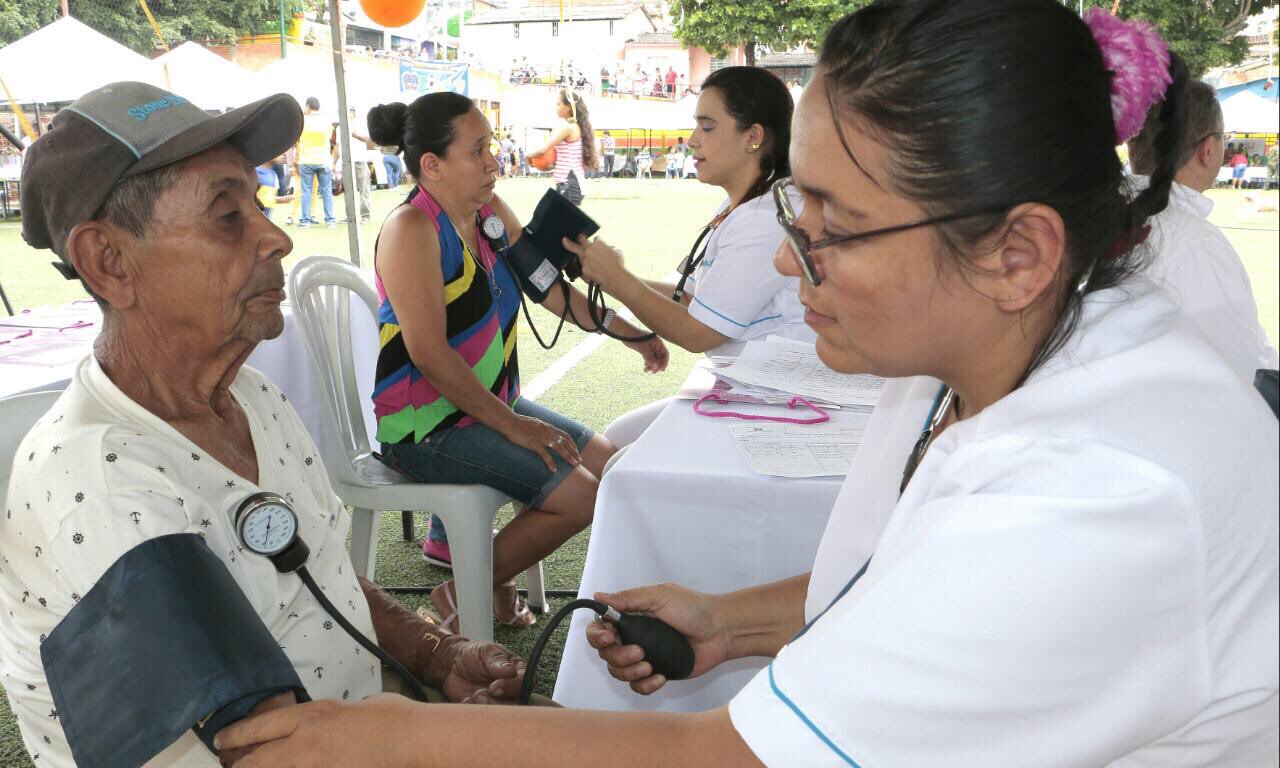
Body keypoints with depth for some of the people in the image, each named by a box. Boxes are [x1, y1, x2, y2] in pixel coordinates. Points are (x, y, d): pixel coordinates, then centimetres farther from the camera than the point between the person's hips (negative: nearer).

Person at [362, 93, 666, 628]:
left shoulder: (490, 210, 5)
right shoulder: (411, 229, -20)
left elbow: (548, 286, 12)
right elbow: (429, 353, -24)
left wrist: (631, 334, 7)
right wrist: (512, 425, -20)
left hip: (487, 403, 9)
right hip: (423, 425, -9)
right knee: (581, 495, -16)